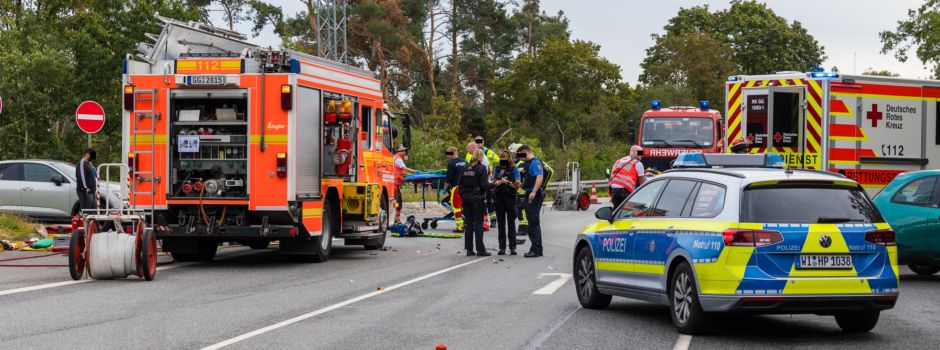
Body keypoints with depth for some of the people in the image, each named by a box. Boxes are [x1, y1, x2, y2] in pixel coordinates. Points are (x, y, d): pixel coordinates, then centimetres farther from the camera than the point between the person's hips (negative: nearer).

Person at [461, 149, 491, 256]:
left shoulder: (465, 168, 6)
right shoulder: (481, 168, -10)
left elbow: (460, 184, 7)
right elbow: (484, 185, -15)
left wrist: (462, 197, 14)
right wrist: (491, 183, 5)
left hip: (466, 197, 5)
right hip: (477, 198, -5)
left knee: (468, 223, 9)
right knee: (478, 223, -1)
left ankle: (469, 249, 9)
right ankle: (480, 249, -1)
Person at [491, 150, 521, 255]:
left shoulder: (513, 169, 1)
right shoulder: (497, 169, 12)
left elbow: (517, 186, -3)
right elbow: (493, 182, 4)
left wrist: (508, 182, -19)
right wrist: (499, 182, -15)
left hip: (510, 198, -4)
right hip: (498, 197, 4)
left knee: (511, 223, -3)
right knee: (501, 224, 5)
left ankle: (512, 247, -3)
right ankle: (502, 247, 7)